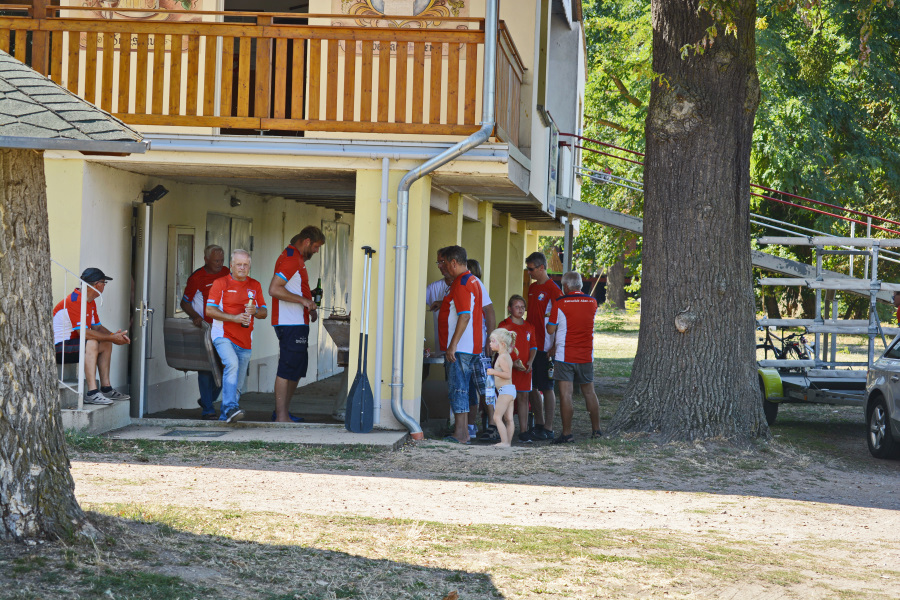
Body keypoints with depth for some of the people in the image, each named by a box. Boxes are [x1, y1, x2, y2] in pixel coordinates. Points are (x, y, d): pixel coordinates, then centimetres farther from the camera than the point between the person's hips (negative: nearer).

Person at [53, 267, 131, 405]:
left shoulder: (91, 302, 11)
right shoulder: (74, 301, -23)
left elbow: (97, 327, 14)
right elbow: (83, 332, -29)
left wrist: (114, 335, -7)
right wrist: (112, 338, -23)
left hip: (73, 343, 11)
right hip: (58, 348, -11)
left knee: (106, 344, 11)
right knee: (91, 343, -32)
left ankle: (106, 388, 11)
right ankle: (92, 393, -36)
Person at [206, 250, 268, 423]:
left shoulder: (255, 285, 13)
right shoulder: (220, 283, 0)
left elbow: (264, 312, 16)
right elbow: (209, 310, -7)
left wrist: (255, 311, -9)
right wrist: (234, 318, -17)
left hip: (245, 340, 5)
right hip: (223, 336, -5)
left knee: (238, 382, 5)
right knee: (232, 364, -30)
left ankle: (225, 415, 18)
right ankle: (230, 408, -36)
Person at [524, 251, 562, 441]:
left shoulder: (553, 290, -11)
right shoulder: (532, 288, 13)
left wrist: (553, 348, -16)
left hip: (545, 347, -8)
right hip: (531, 345, 8)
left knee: (546, 388, -2)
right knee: (532, 386, 10)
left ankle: (548, 429, 3)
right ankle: (539, 425, 19)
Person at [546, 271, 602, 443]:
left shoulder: (560, 303, -10)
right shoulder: (592, 302, 3)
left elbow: (550, 330, -5)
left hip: (565, 356, -5)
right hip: (586, 356, 5)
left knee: (565, 394, -5)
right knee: (589, 392, 16)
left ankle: (567, 433, -7)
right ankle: (596, 429, 23)